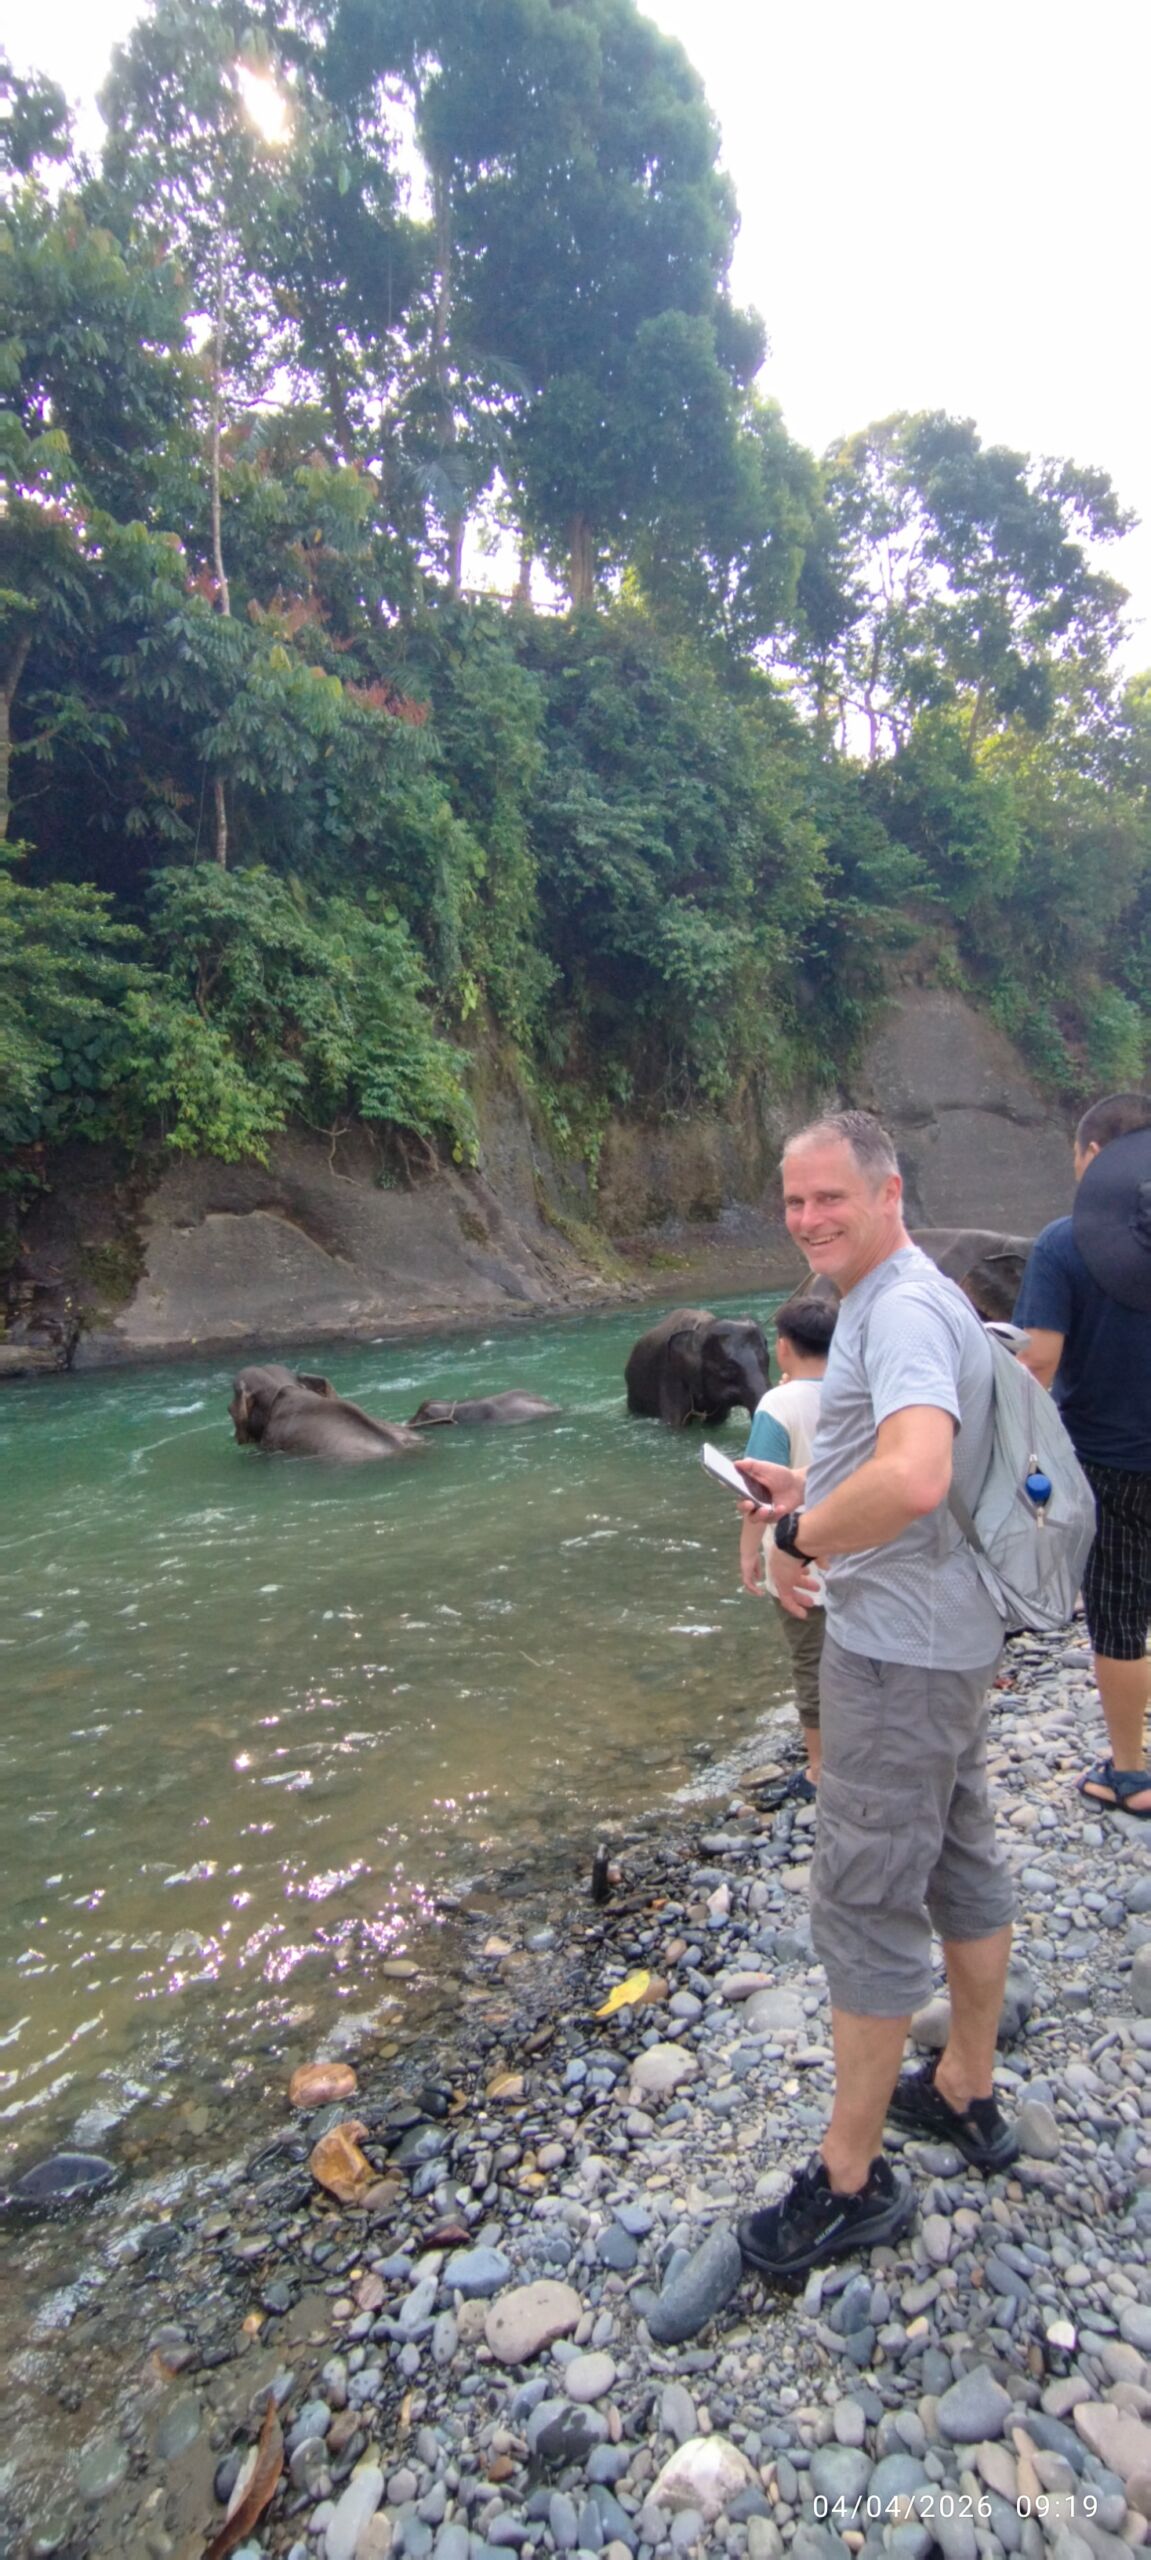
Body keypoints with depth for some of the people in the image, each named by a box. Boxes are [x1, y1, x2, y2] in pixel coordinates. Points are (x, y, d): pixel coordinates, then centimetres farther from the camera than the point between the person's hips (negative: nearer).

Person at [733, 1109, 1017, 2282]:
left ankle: (849, 2178, 20)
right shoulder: (896, 1299, 11)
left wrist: (803, 1535, -23)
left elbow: (914, 1479, -39)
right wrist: (805, 1488, 7)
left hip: (897, 1651, -11)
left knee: (866, 1900, 2)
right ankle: (968, 2096, 41)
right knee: (962, 1865, 21)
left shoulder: (902, 1311, -23)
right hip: (945, 1630, 11)